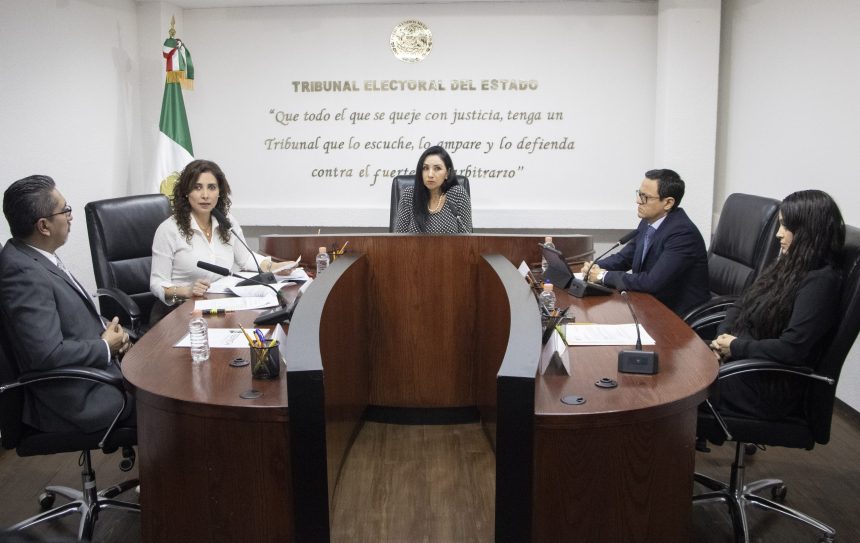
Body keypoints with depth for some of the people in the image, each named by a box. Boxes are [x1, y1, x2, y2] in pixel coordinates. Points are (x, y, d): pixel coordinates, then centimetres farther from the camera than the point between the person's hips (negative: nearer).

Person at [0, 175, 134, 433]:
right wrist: (106, 347, -14)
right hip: (77, 398, -9)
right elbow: (49, 354, -29)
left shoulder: (32, 257, 4)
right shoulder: (24, 272, -25)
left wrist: (106, 327, -1)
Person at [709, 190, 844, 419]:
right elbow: (740, 305, 12)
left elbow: (792, 349, -27)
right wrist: (723, 337, -7)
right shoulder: (790, 264, 8)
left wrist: (736, 347, -16)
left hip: (773, 386, -8)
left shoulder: (820, 282, -19)